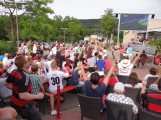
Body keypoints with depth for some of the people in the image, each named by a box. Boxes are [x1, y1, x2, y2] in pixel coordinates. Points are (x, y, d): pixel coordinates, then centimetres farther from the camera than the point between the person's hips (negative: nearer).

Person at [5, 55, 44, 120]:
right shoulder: (24, 76, -33)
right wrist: (37, 96, -28)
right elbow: (23, 96, -38)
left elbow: (7, 84, 11)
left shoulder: (13, 72, -5)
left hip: (15, 103, 9)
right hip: (23, 105, -8)